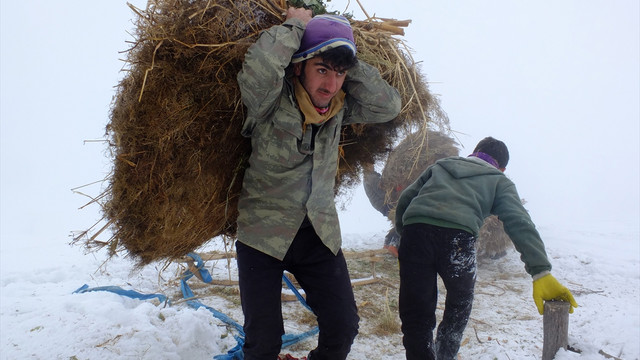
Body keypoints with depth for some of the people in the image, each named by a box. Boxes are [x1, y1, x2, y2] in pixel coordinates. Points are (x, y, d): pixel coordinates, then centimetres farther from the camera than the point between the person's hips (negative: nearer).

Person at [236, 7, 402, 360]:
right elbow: (258, 70, -34)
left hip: (319, 234, 4)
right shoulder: (271, 101, -14)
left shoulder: (340, 105, 1)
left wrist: (347, 62, -9)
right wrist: (294, 25, -19)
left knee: (343, 326, 9)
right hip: (263, 234, -4)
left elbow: (388, 104, -6)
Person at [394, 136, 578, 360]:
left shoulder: (440, 165, 33)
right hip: (457, 238, -1)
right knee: (460, 304, 28)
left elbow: (405, 198, 23)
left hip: (415, 230, 2)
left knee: (415, 315, 9)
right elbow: (519, 223, 7)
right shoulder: (499, 181, 24)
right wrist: (541, 272, -1)